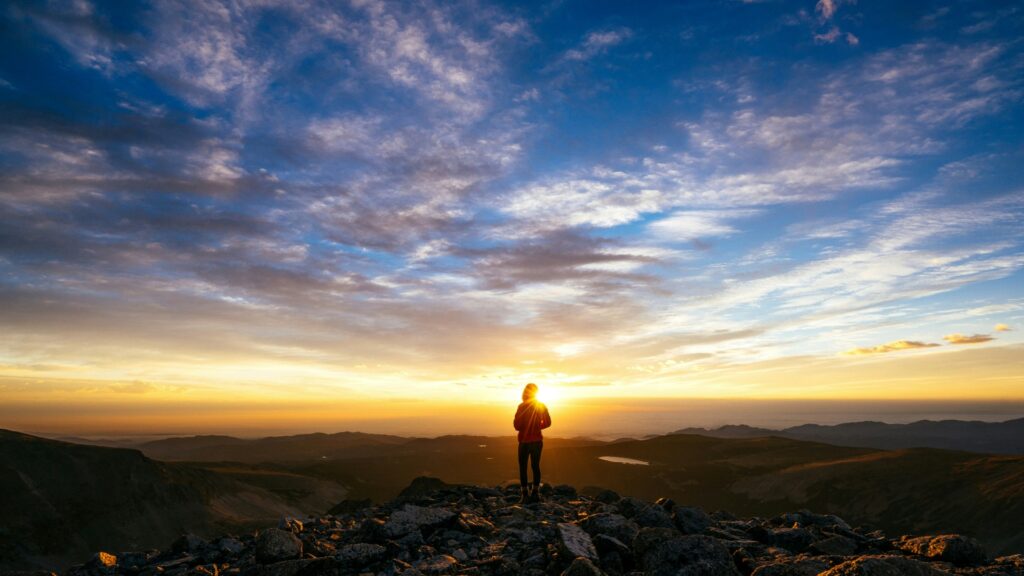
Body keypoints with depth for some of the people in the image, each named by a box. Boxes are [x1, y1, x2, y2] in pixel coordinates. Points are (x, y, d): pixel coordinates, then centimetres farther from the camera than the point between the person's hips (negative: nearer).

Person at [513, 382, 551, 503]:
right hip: (537, 440, 4)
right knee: (535, 466, 11)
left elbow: (517, 425, -11)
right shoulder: (542, 406, 0)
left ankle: (525, 494, 1)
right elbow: (547, 422, 6)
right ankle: (535, 493, 14)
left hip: (525, 441, -4)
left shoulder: (522, 407, -12)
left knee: (523, 467, 3)